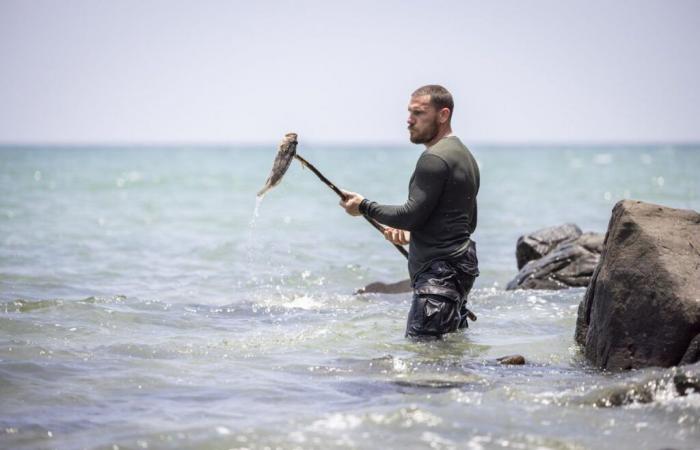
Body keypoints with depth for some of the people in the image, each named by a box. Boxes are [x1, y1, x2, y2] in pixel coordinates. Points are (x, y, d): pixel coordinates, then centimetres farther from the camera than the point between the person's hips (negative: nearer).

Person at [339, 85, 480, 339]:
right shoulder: (465, 156, 20)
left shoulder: (434, 159, -14)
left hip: (438, 272, -11)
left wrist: (364, 207, -6)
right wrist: (412, 233, 20)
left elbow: (412, 215, -20)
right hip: (463, 266, 11)